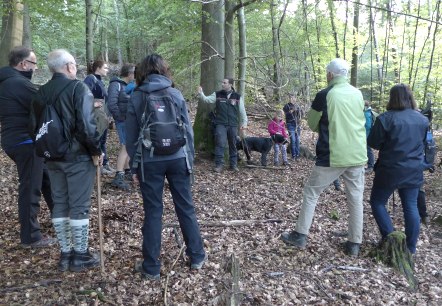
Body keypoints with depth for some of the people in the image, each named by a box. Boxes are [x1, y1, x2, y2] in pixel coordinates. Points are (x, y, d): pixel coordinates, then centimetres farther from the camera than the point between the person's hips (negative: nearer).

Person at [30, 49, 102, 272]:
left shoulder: (41, 93, 7)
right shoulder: (78, 88, -12)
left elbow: (35, 126, 10)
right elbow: (86, 125, -21)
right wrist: (96, 150, -9)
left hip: (53, 158, 6)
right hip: (78, 157, -6)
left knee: (59, 204, 14)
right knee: (79, 206, 3)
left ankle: (65, 254, 23)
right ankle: (80, 255, 13)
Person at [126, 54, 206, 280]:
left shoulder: (136, 98, 0)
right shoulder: (175, 94, 1)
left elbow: (131, 136, 1)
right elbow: (188, 130, 2)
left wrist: (134, 167, 8)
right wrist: (190, 159, 10)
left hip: (150, 161, -1)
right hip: (177, 158, 1)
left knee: (153, 212, 6)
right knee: (186, 207, 11)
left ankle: (151, 267, 15)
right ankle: (197, 257, 23)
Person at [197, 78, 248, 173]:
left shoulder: (237, 96, 3)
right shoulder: (217, 94, 3)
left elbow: (242, 111, 8)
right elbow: (206, 99, -4)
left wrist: (244, 123, 8)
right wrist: (200, 94, -23)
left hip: (233, 125, 1)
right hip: (220, 124, -1)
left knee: (233, 145, 10)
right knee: (220, 144, -10)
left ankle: (233, 165, 20)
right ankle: (219, 164, -2)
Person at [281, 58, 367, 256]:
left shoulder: (324, 95, -9)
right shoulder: (358, 94, 5)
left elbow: (312, 125, 0)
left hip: (332, 156, -4)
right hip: (357, 156, 5)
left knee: (310, 194, 9)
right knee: (356, 199, 11)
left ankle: (300, 236, 14)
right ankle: (354, 244, 17)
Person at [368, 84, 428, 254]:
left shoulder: (385, 118, -15)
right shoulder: (422, 119, 3)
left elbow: (373, 143, -9)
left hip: (390, 170, -4)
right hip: (414, 171, 5)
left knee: (377, 202, 11)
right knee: (411, 207, 10)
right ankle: (411, 247, 16)